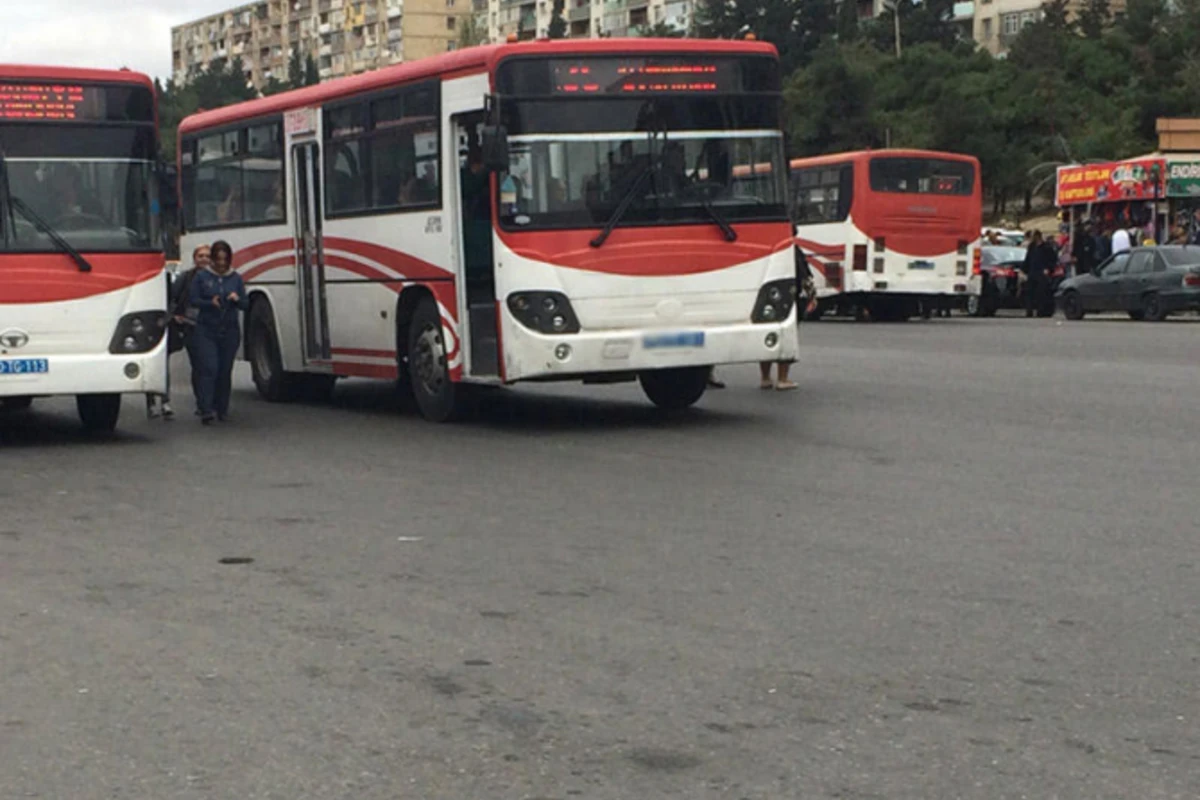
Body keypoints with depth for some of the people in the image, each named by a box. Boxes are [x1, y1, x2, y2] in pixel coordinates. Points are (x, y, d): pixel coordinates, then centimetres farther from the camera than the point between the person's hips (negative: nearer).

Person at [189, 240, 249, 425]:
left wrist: (237, 299, -14)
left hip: (230, 331, 2)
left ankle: (222, 409, 15)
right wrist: (210, 302, -17)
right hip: (206, 330, -2)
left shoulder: (236, 278, 9)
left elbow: (246, 304, 8)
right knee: (209, 368, -14)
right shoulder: (201, 277, 3)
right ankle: (206, 410, -18)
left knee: (225, 370, 4)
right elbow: (193, 300, 0)